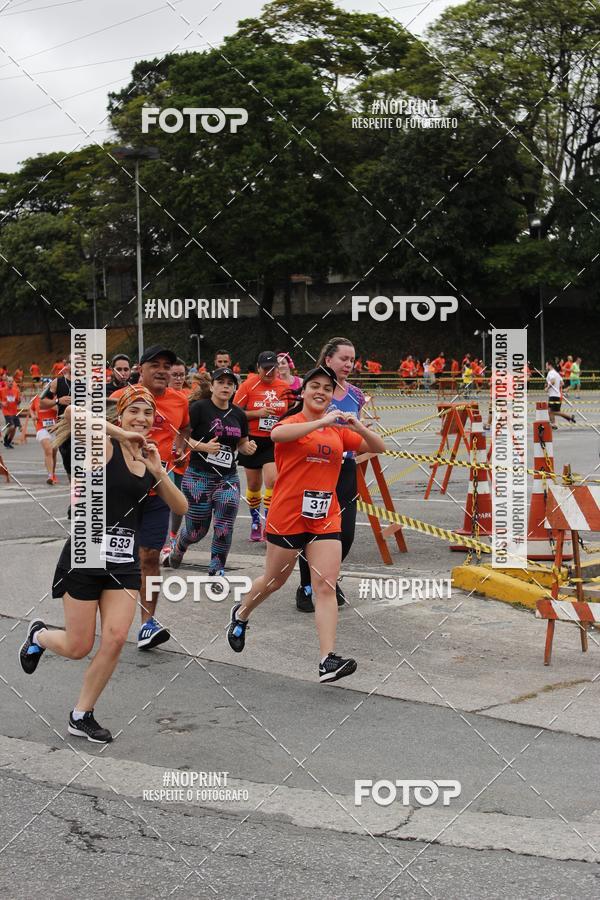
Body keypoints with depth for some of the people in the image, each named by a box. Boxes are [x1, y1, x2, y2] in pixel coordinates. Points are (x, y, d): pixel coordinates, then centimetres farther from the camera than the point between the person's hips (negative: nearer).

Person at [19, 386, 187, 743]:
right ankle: (39, 635, 39)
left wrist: (158, 472, -9)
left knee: (116, 639, -9)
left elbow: (181, 507, 4)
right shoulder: (105, 447, -10)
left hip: (125, 562, 5)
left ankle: (82, 715, 11)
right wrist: (121, 433, -24)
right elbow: (73, 412, -30)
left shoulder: (150, 460, 9)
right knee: (78, 648, 2)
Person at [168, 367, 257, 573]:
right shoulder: (199, 408, -8)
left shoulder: (238, 414, 9)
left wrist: (248, 447, -1)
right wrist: (203, 446, -23)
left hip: (228, 478, 4)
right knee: (197, 529, 6)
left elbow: (242, 443, 21)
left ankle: (216, 572, 7)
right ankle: (178, 547, 40)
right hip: (199, 476, -4)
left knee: (224, 529, -8)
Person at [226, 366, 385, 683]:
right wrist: (322, 422, -39)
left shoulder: (339, 429, 9)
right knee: (274, 581, 15)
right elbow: (277, 434, -31)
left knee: (326, 587, -8)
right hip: (287, 516, -3)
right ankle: (241, 613, 45)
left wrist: (358, 427, -15)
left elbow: (377, 448, 4)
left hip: (326, 518, 3)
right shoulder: (293, 421, -6)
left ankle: (328, 661, -13)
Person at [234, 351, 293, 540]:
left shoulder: (285, 387, 1)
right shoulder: (249, 385, -6)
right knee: (254, 485, 12)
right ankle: (255, 522, 33)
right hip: (253, 441, 0)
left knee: (271, 481, -16)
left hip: (275, 442, 0)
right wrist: (257, 413, -18)